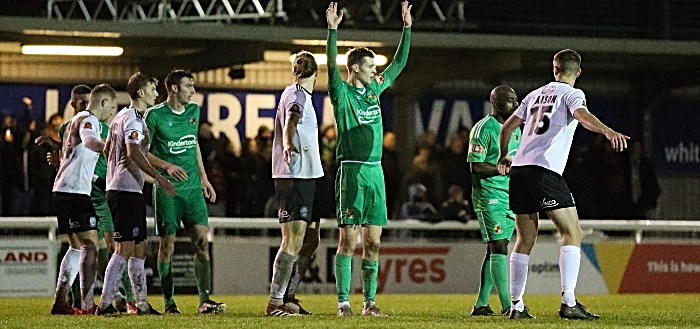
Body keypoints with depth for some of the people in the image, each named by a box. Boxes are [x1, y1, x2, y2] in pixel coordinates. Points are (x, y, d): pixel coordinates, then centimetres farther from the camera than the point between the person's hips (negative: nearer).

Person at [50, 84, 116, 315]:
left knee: (77, 247, 14)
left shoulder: (76, 120, 24)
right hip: (75, 191, -10)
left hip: (63, 190, 10)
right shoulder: (89, 120, -8)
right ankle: (88, 304, -17)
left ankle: (60, 302, 12)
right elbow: (89, 141, -33)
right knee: (90, 246, -11)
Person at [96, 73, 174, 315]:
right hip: (127, 190, -11)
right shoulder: (133, 118, -12)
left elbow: (107, 150, 27)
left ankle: (142, 304, 14)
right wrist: (158, 177, -28)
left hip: (117, 188, 11)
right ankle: (105, 303, -13)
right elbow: (133, 152, -26)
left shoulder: (121, 116, 19)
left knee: (140, 247, 12)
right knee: (125, 248, -11)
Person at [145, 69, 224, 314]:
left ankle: (204, 300, -4)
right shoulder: (155, 115, -6)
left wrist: (204, 179, 21)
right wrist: (166, 166, -18)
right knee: (167, 244, -2)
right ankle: (169, 302, 5)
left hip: (192, 187, 5)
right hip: (167, 189, -5)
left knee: (202, 241, -4)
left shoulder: (194, 111, 12)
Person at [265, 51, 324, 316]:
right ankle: (275, 302, -10)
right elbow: (291, 120, -33)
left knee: (310, 240, 13)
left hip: (307, 175, 10)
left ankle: (288, 297, 20)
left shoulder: (298, 95, 19)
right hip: (294, 177, -10)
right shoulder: (296, 95, -12)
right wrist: (288, 144, -50)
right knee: (293, 242, -11)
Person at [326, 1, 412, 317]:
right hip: (351, 171, -6)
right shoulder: (343, 93, -3)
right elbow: (332, 66, -20)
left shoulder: (375, 89, 15)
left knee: (372, 241, 5)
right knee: (348, 240, -6)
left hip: (375, 171, 6)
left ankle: (369, 302, 9)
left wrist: (407, 27, 20)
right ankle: (343, 301, -3)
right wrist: (332, 30, -29)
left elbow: (399, 63, 23)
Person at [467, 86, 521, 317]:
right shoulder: (484, 129, -10)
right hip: (490, 196, -9)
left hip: (510, 196, 9)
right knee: (499, 248, -13)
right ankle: (507, 305, -17)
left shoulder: (515, 128, 17)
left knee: (495, 250, 8)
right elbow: (476, 166, -15)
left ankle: (481, 304, 12)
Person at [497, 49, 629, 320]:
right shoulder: (571, 94, 4)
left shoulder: (536, 94, 22)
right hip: (545, 170, -7)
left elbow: (507, 127, 26)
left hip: (519, 169, 7)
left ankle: (516, 305, 10)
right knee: (572, 232, -5)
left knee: (525, 240, 12)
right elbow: (582, 115, -19)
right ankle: (568, 302, -17)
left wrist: (503, 157, 43)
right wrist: (608, 132, -35)